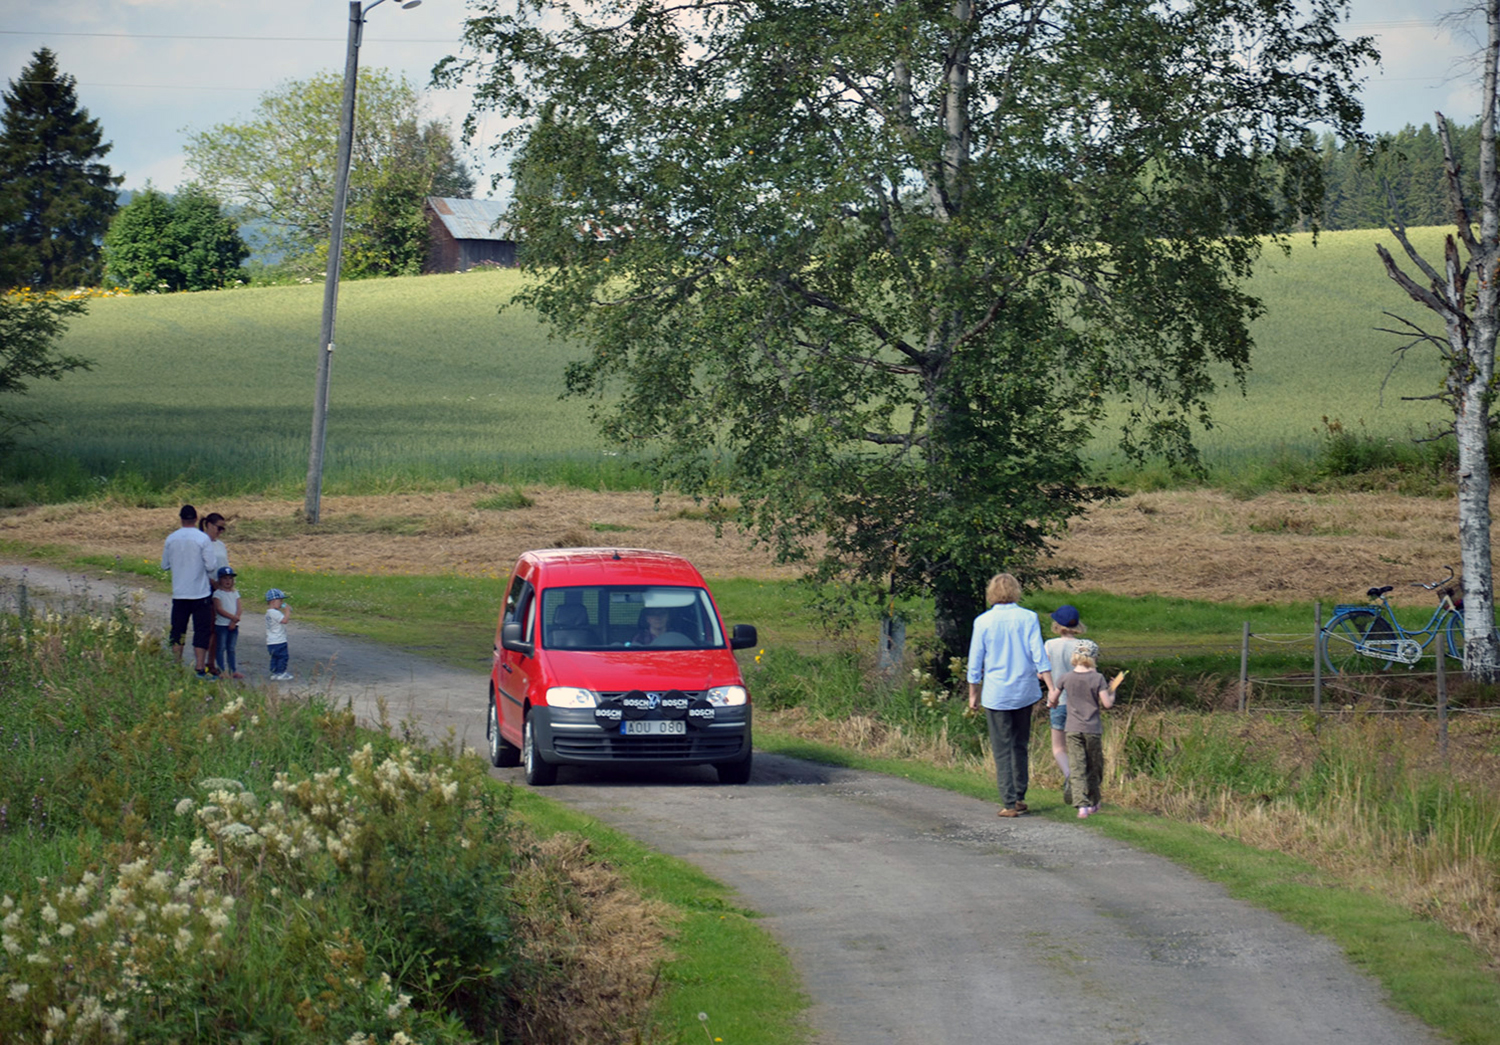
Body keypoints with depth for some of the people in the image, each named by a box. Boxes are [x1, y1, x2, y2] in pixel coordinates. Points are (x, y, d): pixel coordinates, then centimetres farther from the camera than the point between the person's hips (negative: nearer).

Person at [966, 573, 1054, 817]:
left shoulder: (983, 621, -4)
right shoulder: (1028, 618, -3)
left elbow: (975, 662, 1)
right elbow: (1039, 655, -5)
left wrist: (973, 694, 11)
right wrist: (1051, 687, -2)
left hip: (996, 694, -2)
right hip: (1024, 691, 2)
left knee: (1002, 750, 1)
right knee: (1021, 746, 16)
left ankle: (1009, 803, -3)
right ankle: (1020, 797, 19)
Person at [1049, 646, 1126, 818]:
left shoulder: (1067, 678, -2)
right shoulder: (1097, 678, -8)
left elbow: (1052, 699, 8)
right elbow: (1107, 703, -12)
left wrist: (1052, 703, 31)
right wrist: (1112, 692, 7)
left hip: (1073, 730, 0)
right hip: (1093, 730, 0)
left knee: (1077, 768, -3)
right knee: (1094, 767, 16)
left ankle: (1082, 805, -18)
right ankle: (1092, 804, 27)